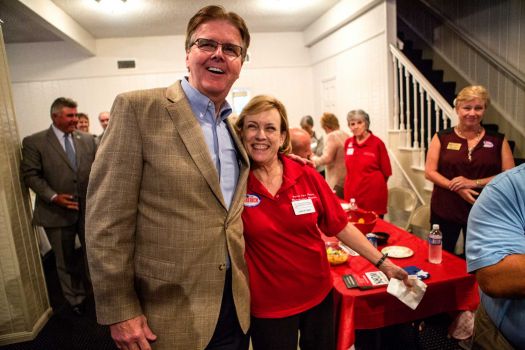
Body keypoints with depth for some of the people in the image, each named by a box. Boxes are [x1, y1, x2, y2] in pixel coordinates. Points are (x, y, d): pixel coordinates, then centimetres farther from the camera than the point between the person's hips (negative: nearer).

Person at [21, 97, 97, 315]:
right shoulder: (34, 142, -5)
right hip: (57, 212, -2)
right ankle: (75, 299, 34)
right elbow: (30, 175, -7)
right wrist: (53, 196, -18)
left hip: (89, 209, 3)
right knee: (65, 260, 14)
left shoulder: (87, 140, 5)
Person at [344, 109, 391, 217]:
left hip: (373, 195, -4)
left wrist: (374, 185, 7)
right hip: (351, 194, 4)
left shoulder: (377, 143, -6)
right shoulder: (347, 143, 6)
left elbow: (386, 171, -1)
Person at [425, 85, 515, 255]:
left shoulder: (498, 140, 4)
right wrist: (456, 188, -17)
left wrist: (474, 183, -14)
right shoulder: (442, 138, 1)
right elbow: (429, 172, -3)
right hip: (445, 211, -1)